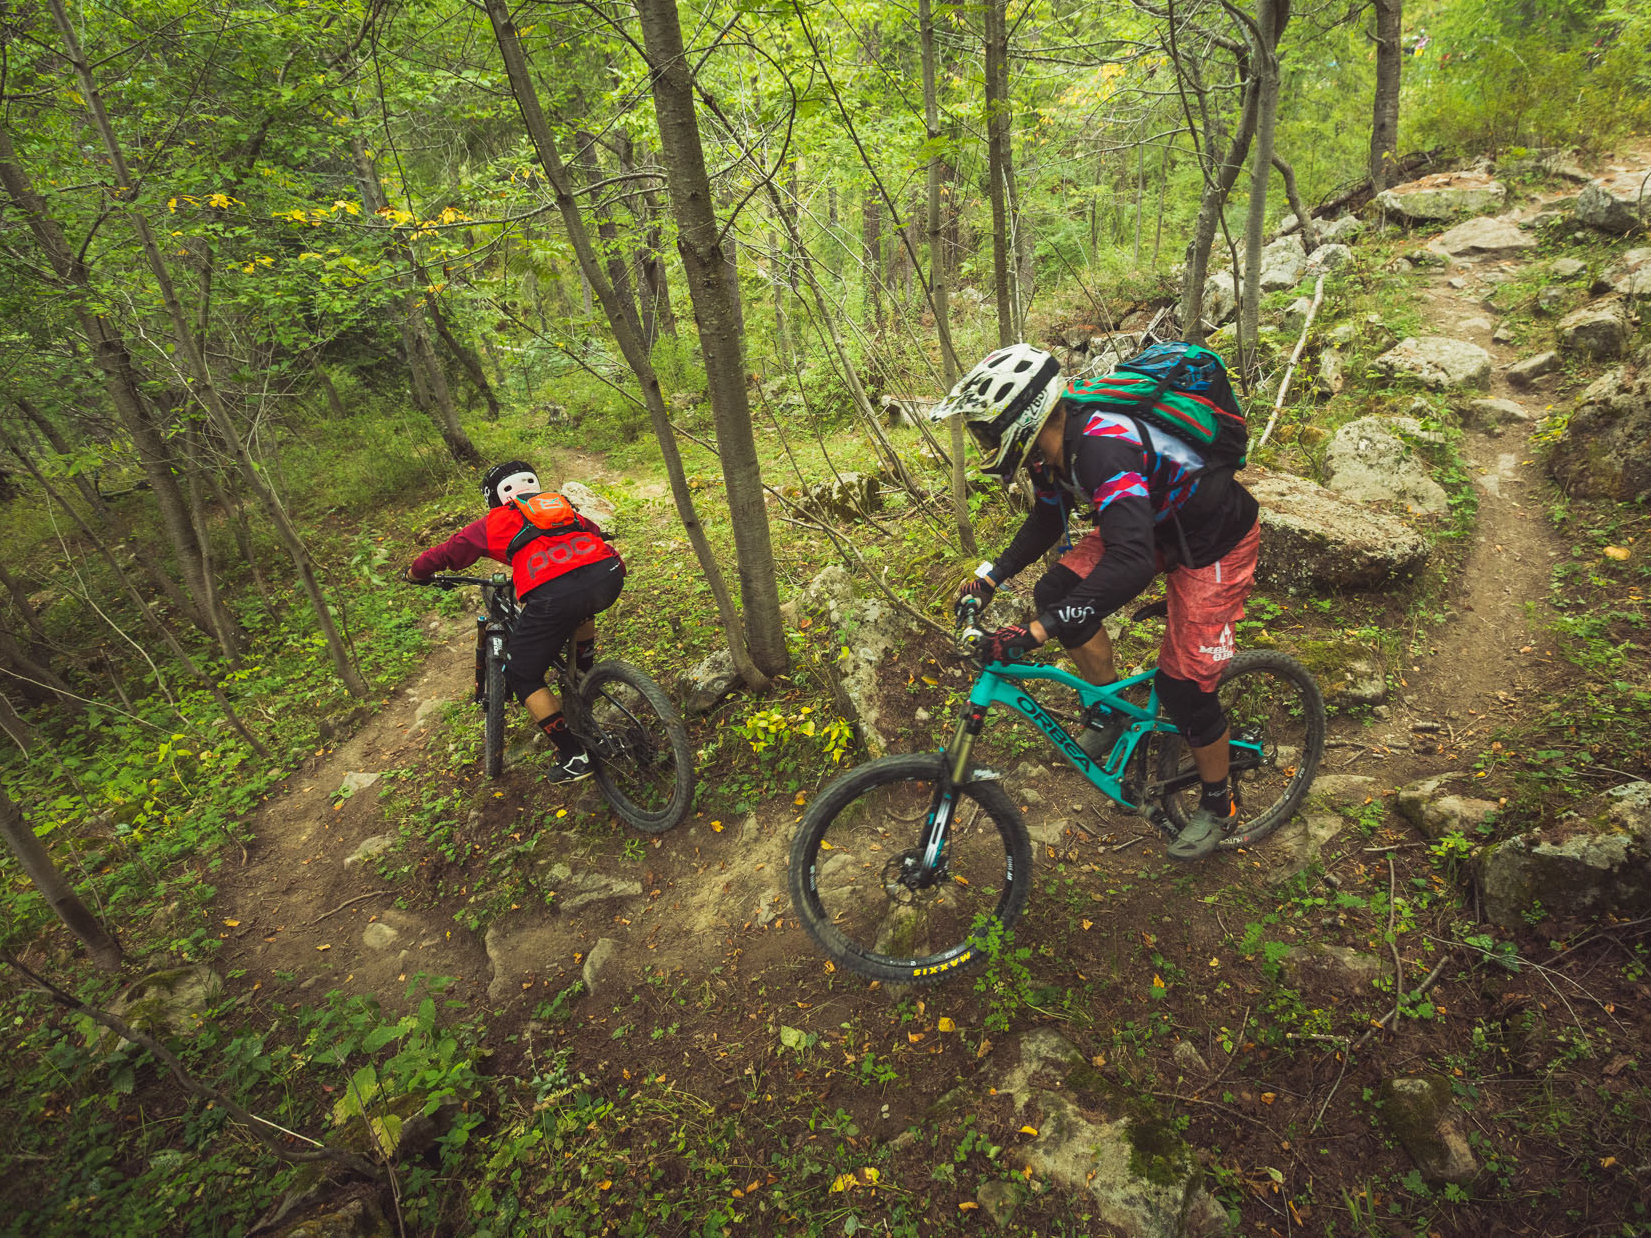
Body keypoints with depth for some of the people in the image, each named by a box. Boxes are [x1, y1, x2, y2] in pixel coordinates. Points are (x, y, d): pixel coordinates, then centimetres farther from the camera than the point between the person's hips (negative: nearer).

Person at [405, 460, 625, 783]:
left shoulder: (493, 523, 24)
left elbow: (443, 554, 30)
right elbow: (597, 538, 42)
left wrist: (415, 573, 49)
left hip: (553, 594, -4)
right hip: (608, 578, 5)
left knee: (522, 677, 16)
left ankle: (573, 756, 13)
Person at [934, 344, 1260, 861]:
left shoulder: (1102, 448, -38)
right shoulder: (1053, 447, -10)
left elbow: (1133, 563, -49)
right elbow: (1047, 522, 9)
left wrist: (1038, 631, -51)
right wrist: (990, 577, 0)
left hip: (1215, 540, -8)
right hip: (1152, 523, 8)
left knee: (1183, 683, -5)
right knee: (1055, 592, -8)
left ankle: (1217, 804, 21)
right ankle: (1109, 711, 13)